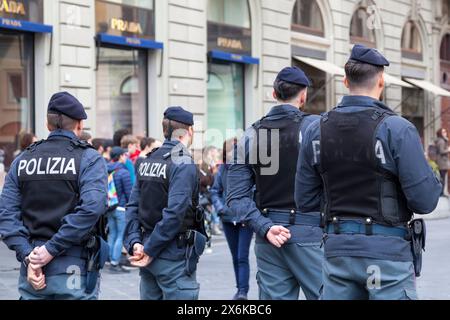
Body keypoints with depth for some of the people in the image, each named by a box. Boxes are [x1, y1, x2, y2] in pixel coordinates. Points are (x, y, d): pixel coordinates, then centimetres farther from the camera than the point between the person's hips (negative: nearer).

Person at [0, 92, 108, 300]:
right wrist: (52, 249, -16)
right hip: (73, 272, -3)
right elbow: (90, 209, -18)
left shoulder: (22, 160, 8)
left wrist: (27, 256, -7)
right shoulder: (89, 159, -3)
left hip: (31, 275, 4)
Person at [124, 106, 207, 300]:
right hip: (174, 257, -8)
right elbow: (174, 213, -21)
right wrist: (149, 250, -15)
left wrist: (134, 242, -2)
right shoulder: (183, 164, -13)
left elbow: (133, 206, 6)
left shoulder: (147, 162, 10)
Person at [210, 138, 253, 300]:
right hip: (228, 219, 5)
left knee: (242, 257, -11)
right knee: (235, 257, 14)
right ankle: (240, 289, 24)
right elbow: (215, 191, 11)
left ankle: (243, 291, -9)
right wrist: (220, 208, -4)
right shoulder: (223, 168, 2)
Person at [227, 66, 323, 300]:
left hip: (268, 239, 5)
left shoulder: (251, 135, 6)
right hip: (309, 233, -4)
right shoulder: (315, 127, -6)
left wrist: (265, 227, -5)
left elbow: (236, 196, 0)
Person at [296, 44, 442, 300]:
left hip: (337, 249, 5)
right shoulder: (397, 129, -12)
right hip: (386, 249, -4)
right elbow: (425, 200, -13)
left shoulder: (316, 131, 3)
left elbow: (306, 200, 7)